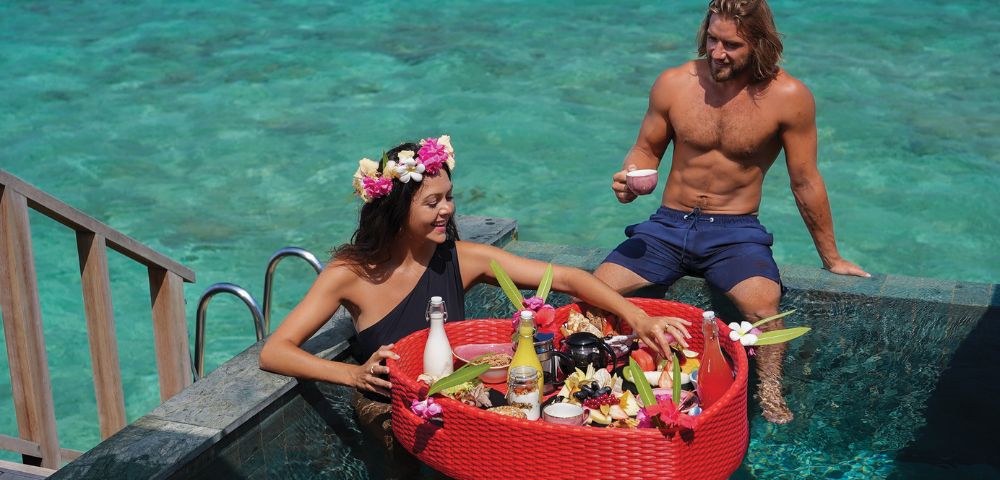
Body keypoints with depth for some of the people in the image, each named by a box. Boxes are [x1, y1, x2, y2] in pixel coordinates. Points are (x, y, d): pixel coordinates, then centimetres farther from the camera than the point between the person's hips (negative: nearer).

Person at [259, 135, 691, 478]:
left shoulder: (462, 259, -3)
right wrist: (356, 375, -29)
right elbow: (273, 352, -14)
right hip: (390, 412, -3)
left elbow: (563, 278, -7)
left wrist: (635, 317, -21)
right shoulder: (352, 274, -10)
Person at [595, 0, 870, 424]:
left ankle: (770, 394, -12)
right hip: (669, 225, 3)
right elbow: (647, 150, 12)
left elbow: (805, 183, -1)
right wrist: (631, 177, -13)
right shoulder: (674, 83, -3)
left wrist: (831, 259, 7)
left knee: (762, 300, -34)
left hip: (735, 230, -2)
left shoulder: (788, 97, -10)